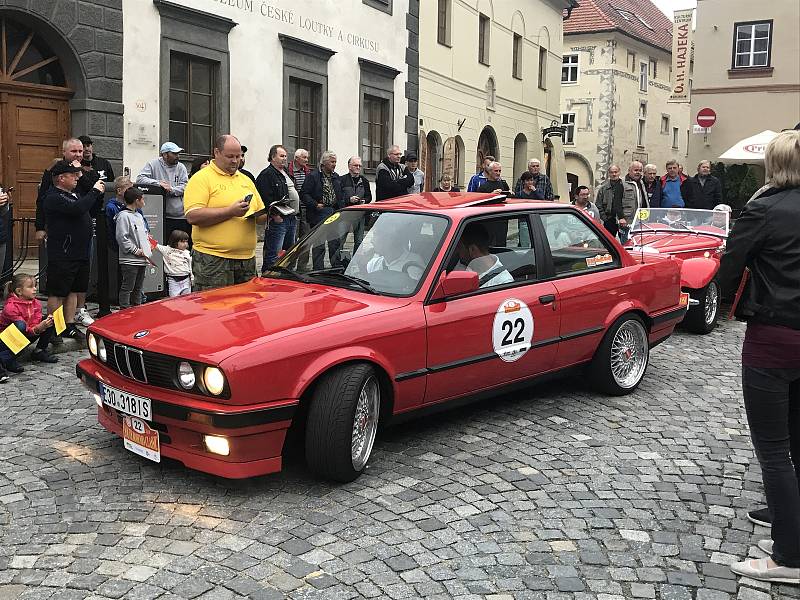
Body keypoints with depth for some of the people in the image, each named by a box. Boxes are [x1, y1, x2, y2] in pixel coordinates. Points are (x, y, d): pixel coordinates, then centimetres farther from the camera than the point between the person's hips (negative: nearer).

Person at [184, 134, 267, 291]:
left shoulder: (246, 180, 19)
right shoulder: (201, 179, -3)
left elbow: (260, 214, 25)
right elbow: (192, 216, -16)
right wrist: (230, 211, -21)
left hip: (247, 259, 6)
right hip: (213, 261, -6)